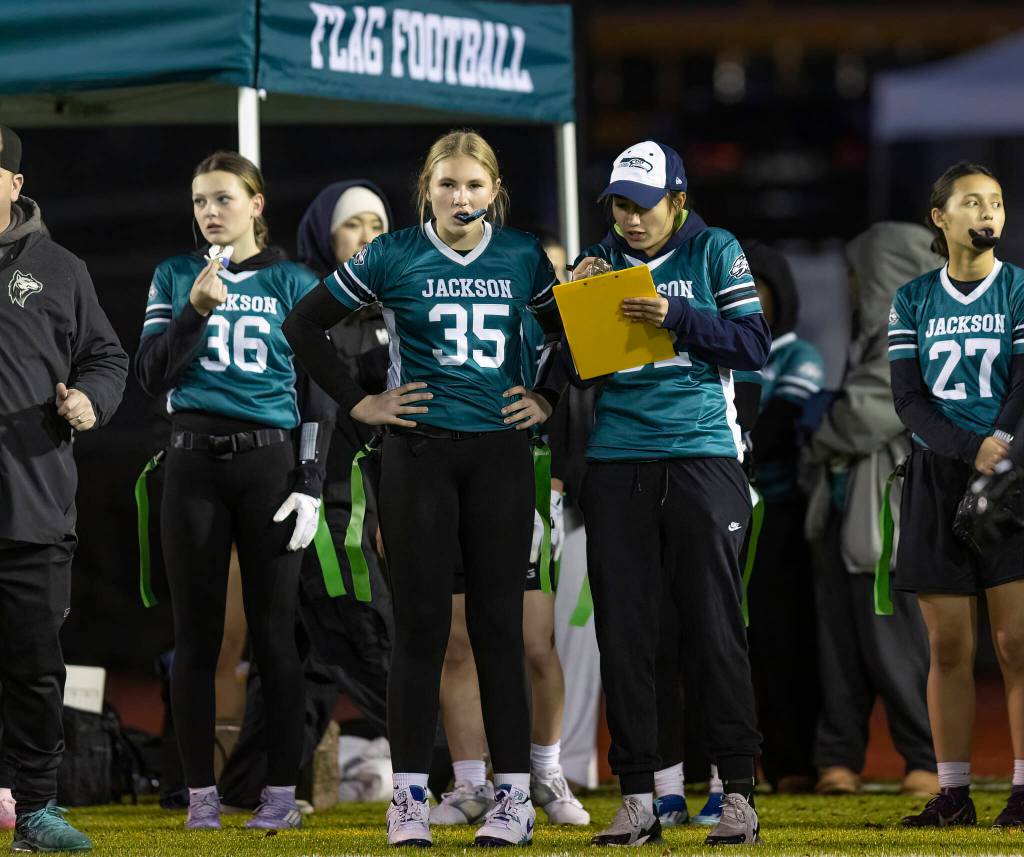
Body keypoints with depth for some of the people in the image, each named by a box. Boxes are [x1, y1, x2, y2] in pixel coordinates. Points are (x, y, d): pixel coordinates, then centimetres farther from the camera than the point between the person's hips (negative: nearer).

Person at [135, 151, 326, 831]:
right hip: (194, 463, 2)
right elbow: (152, 376, 2)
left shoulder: (293, 284, 5)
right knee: (196, 633, 2)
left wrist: (311, 487, -4)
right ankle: (202, 794, 6)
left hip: (270, 463, -2)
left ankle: (283, 793, 1)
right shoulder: (176, 278, 10)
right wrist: (196, 309, -11)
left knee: (273, 630, -2)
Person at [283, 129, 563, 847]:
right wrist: (358, 402, -1)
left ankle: (514, 794, 4)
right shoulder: (393, 258, -1)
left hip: (501, 455, 1)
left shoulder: (522, 257, 5)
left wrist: (548, 399, 8)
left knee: (499, 624, 2)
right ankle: (409, 796, 2)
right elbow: (305, 324, 4)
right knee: (421, 623, -2)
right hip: (419, 455, -1)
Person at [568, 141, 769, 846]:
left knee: (717, 628, -2)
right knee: (624, 633, 1)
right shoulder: (599, 261, 13)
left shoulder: (714, 252, 5)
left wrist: (676, 318, -13)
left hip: (701, 456, -3)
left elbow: (754, 345, -3)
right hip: (617, 462, 3)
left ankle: (738, 792, 2)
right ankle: (638, 799, 5)